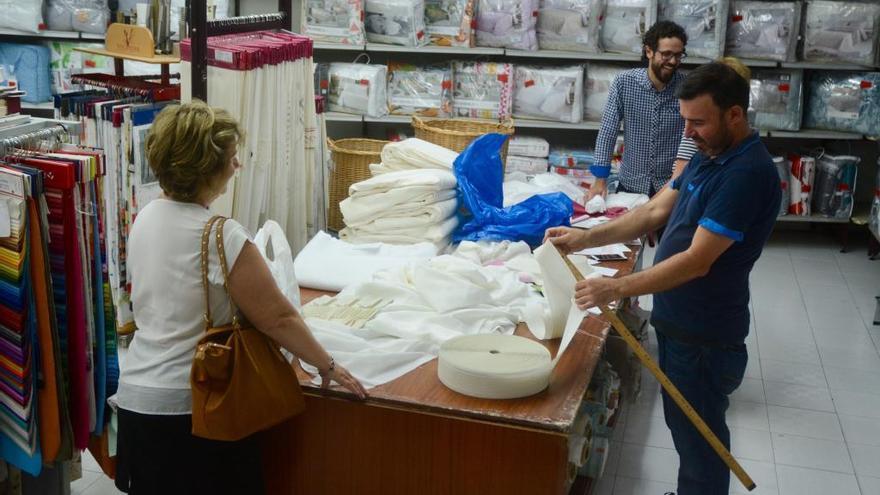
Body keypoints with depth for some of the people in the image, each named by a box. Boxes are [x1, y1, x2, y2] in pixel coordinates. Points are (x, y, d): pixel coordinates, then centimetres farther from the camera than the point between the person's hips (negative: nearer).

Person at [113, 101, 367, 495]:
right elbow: (279, 319, -17)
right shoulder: (221, 236, -23)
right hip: (190, 406, -7)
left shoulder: (146, 218, 0)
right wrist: (328, 367, -5)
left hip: (136, 396, 7)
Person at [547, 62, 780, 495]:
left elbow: (697, 261, -28)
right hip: (678, 322, 9)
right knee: (684, 426, 23)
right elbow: (656, 211, 8)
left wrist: (616, 289, -29)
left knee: (698, 438, 7)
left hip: (705, 335, -9)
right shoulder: (708, 155, 7)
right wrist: (585, 238, -3)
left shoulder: (747, 174, -24)